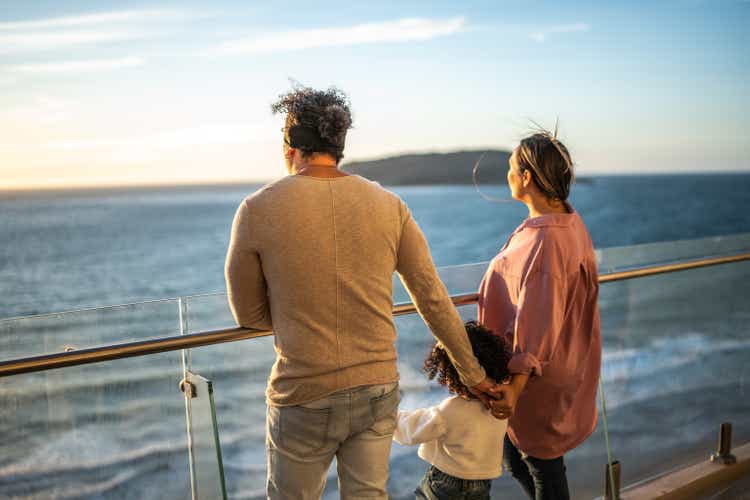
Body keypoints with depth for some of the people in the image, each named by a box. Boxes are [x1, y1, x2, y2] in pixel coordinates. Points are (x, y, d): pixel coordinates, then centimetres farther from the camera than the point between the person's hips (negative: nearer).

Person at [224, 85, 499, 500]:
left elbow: (249, 315, 0)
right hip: (378, 393, 3)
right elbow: (434, 300, 3)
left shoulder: (257, 210, -10)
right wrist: (471, 372, 14)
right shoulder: (389, 206, -2)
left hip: (303, 401, -3)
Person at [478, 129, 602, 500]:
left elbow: (539, 324, -31)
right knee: (516, 459, 23)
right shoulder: (569, 223, 4)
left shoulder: (545, 241, -28)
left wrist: (515, 386, -34)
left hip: (540, 384, -10)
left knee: (544, 469, 9)